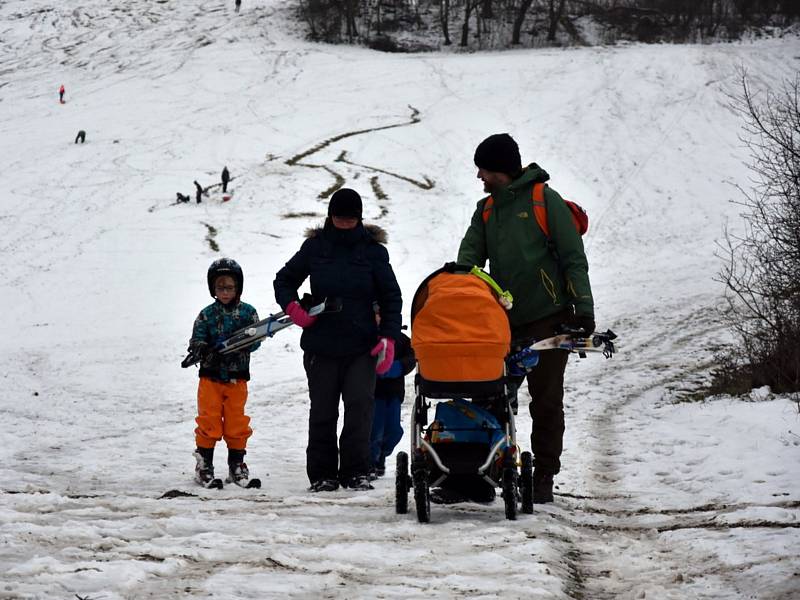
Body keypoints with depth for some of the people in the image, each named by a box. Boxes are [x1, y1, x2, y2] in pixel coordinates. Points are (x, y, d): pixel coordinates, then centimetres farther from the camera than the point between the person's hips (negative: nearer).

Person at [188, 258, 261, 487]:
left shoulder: (247, 312, 2)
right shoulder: (207, 315, 2)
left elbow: (255, 340, -4)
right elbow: (196, 341, -3)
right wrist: (205, 351, -25)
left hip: (237, 377, 0)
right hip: (210, 376, 0)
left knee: (236, 421, 7)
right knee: (208, 419, 1)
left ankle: (237, 463, 19)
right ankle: (204, 462, 10)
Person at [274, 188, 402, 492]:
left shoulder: (373, 250, 3)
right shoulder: (315, 247, 4)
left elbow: (391, 296, 6)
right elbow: (285, 279, 16)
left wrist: (389, 337, -5)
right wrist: (292, 307, -3)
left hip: (362, 347, -1)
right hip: (321, 345, 1)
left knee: (360, 404, -11)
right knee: (322, 410, 4)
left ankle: (356, 471, -2)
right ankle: (322, 474, 13)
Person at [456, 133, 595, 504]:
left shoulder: (546, 200, -2)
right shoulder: (486, 210, 16)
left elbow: (573, 259, -4)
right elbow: (470, 255, 5)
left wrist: (583, 308, -12)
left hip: (548, 319, -5)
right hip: (504, 321, 5)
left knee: (546, 400, 0)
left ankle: (544, 476, 5)